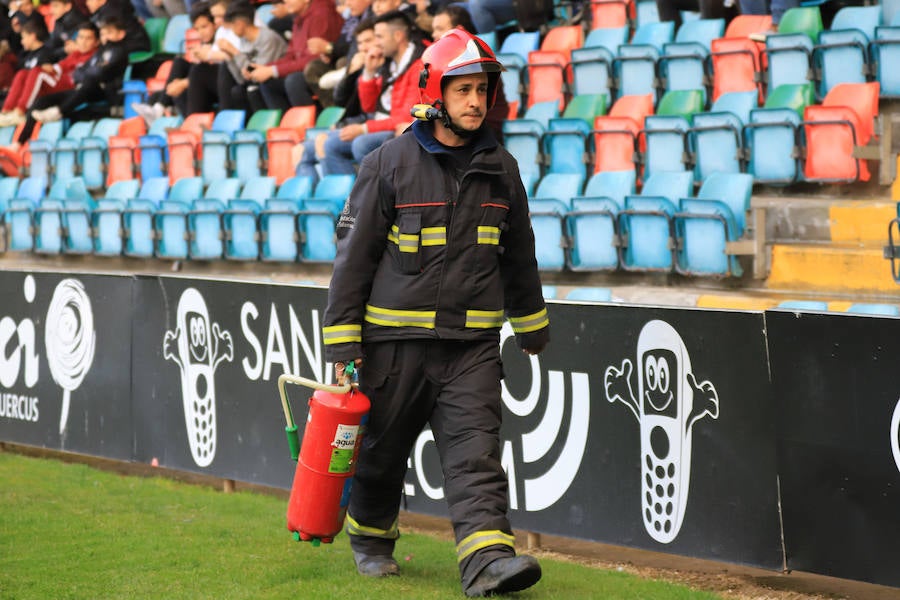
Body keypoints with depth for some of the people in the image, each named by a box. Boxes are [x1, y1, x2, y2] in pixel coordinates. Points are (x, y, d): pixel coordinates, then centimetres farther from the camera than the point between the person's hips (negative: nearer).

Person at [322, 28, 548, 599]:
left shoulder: (500, 167, 8)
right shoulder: (391, 163, -5)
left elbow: (518, 254, 21)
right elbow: (354, 250, -3)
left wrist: (532, 325, 29)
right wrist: (343, 339, -6)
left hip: (473, 342, 2)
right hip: (398, 337, -2)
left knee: (476, 449, -11)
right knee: (384, 447, 11)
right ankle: (370, 537, 34)